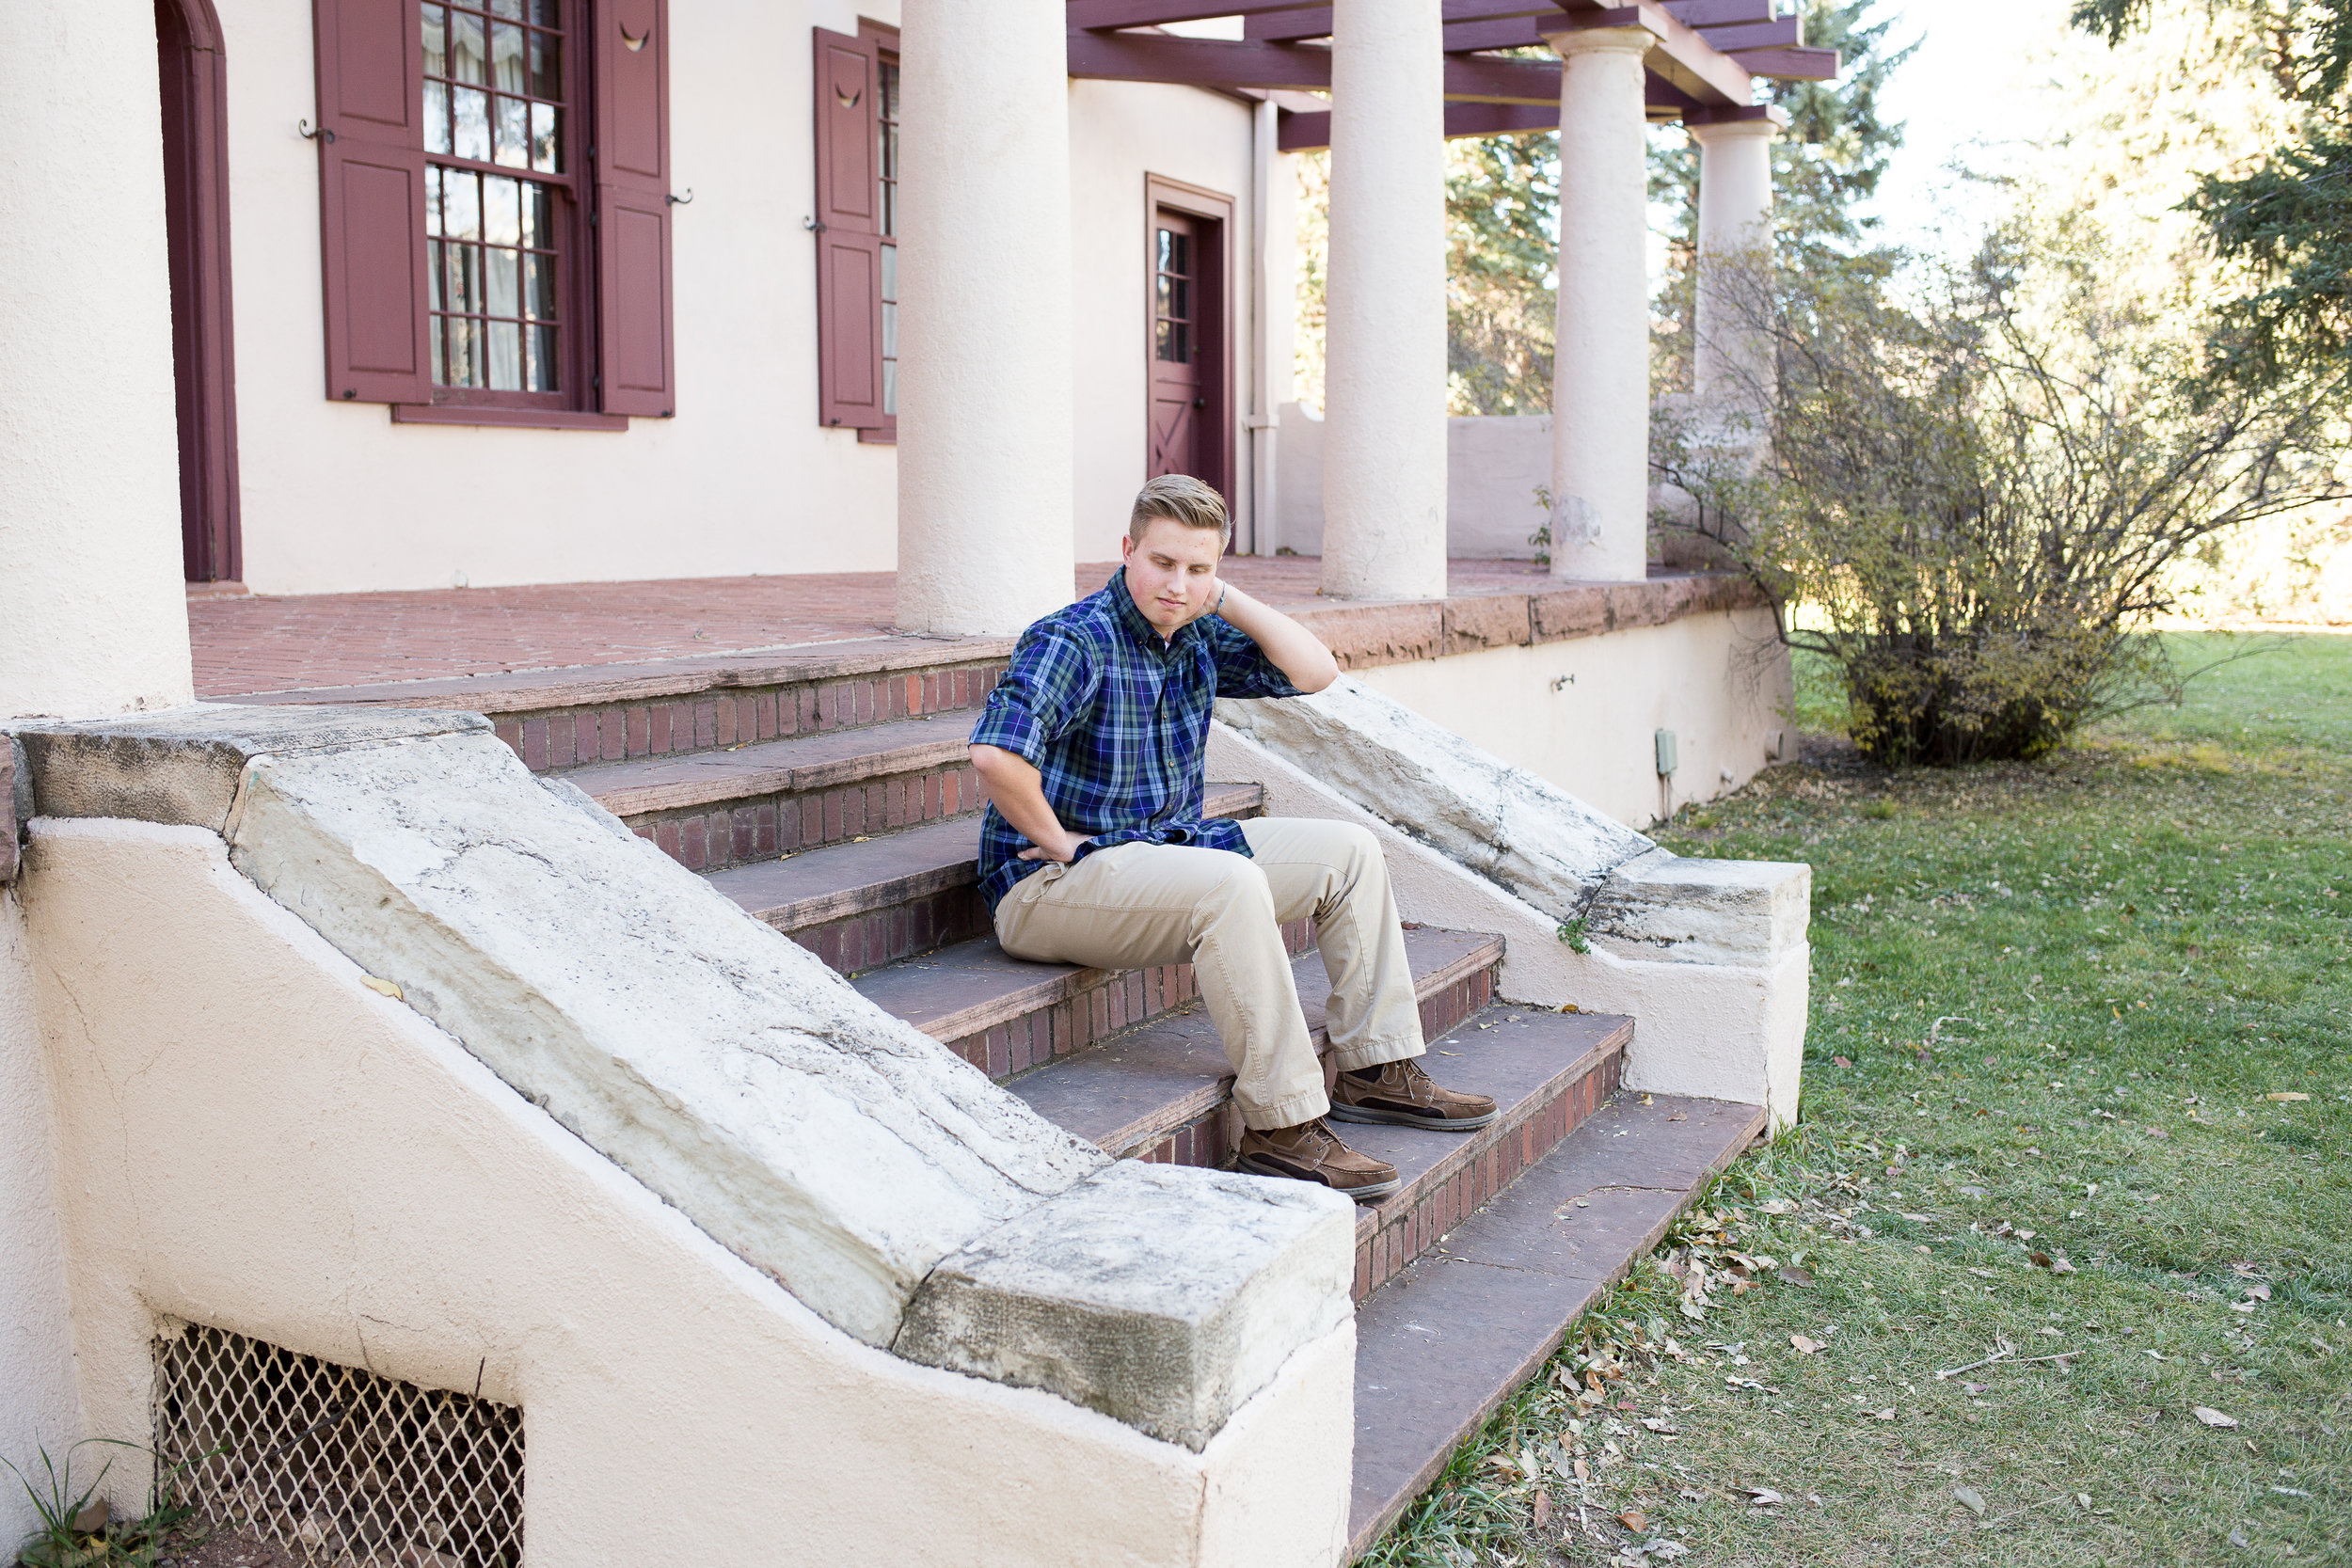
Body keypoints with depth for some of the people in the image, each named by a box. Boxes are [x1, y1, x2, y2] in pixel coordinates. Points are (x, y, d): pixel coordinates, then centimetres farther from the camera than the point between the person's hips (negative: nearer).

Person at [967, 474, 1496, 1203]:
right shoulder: (1075, 640, -19)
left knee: (1350, 852, 6)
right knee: (1233, 886, -36)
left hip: (1172, 845, 9)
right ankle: (1283, 1123, -28)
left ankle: (1377, 1071, 8)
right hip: (1051, 888, -9)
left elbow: (1315, 672, 5)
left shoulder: (1195, 636, 6)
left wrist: (1229, 600, -3)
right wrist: (1057, 842, -22)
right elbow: (995, 752, -33)